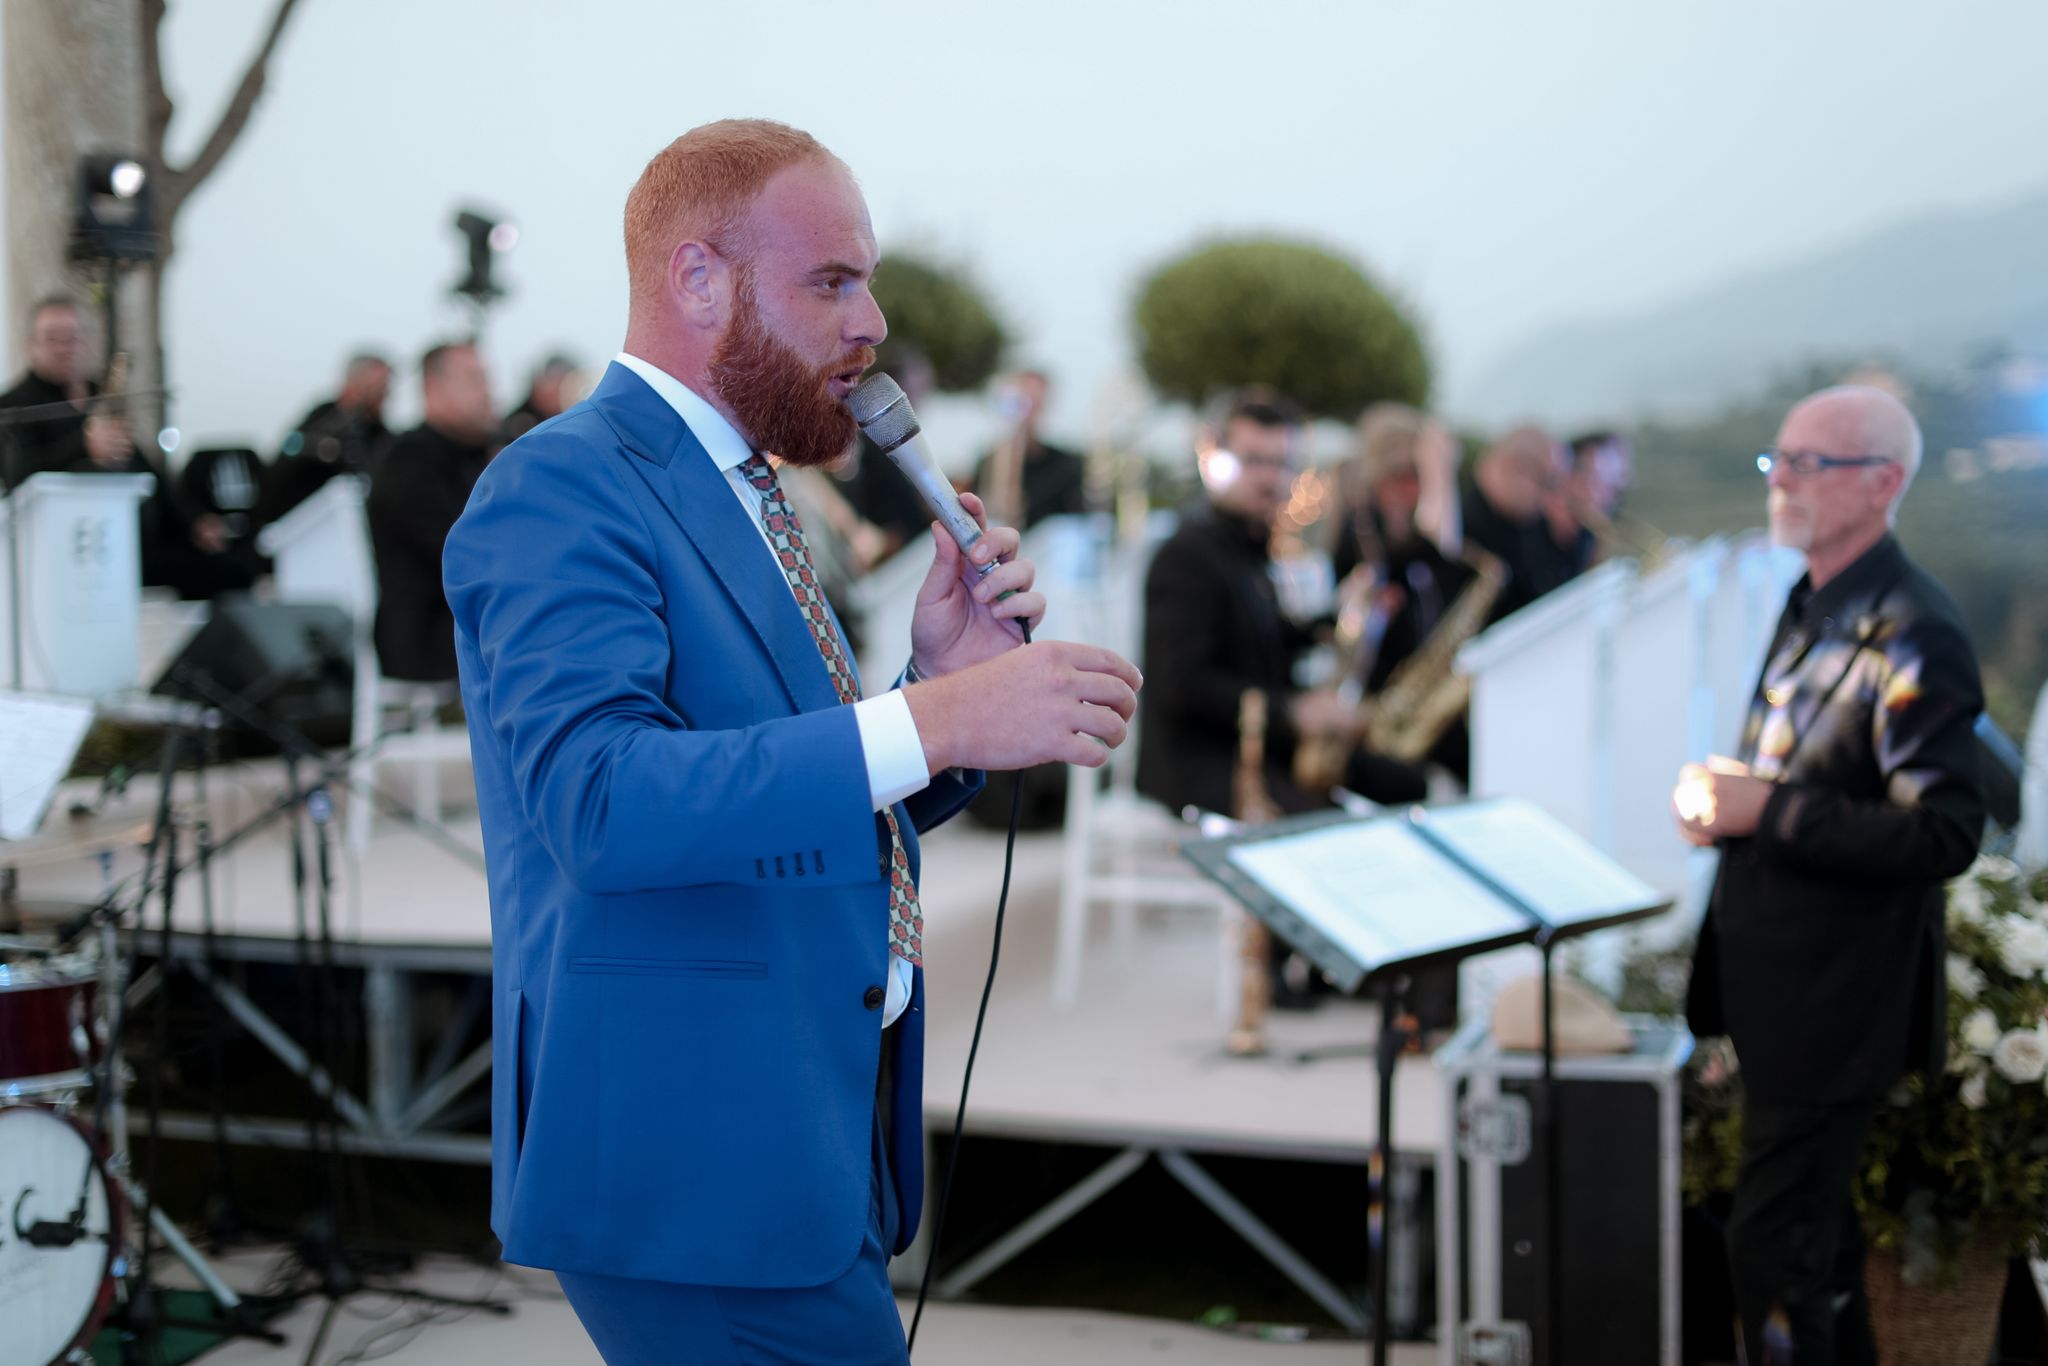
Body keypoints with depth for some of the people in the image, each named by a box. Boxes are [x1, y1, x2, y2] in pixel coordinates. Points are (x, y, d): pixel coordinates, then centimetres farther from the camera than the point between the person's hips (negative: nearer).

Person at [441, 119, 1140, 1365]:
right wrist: (936, 721, -33)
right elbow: (605, 798, -28)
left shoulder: (736, 494, 17)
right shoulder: (561, 490, -13)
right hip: (694, 1168, -9)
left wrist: (943, 677, 2)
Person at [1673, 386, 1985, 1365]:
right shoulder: (1812, 604, 10)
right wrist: (1723, 797, 2)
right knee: (1815, 1217, 22)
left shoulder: (1911, 633, -19)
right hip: (1779, 978, 9)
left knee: (1773, 1244, -4)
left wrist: (1766, 811, -24)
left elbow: (1944, 834, -25)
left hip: (1837, 994, -9)